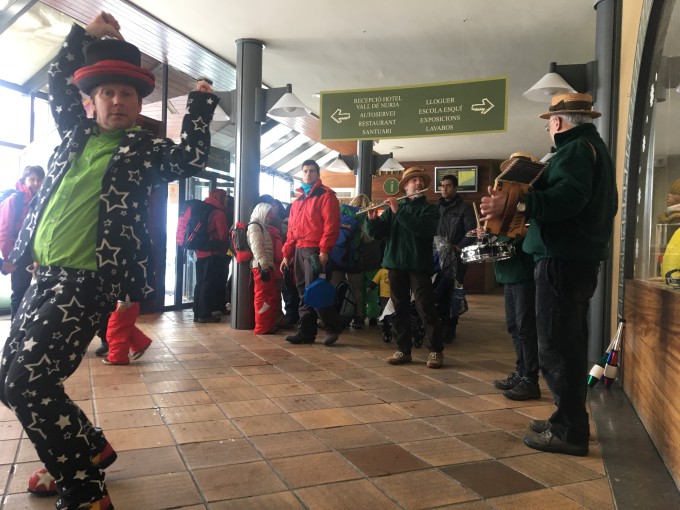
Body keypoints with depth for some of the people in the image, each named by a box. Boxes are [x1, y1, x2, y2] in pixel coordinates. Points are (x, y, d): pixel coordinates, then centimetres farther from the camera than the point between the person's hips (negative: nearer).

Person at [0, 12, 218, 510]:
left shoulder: (147, 148, 1)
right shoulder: (78, 131, 17)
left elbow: (192, 159, -14)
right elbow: (58, 81, 30)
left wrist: (201, 103, -11)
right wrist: (85, 35, 21)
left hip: (87, 281, -8)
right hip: (45, 276, 8)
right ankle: (89, 449, 31)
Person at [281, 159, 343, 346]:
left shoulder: (326, 196, -3)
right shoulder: (297, 201, 21)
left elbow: (331, 225, -13)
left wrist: (324, 250, -21)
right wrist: (287, 254, 15)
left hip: (315, 250, -8)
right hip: (299, 251, 8)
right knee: (303, 293, 8)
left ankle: (333, 327, 5)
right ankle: (306, 332, 14)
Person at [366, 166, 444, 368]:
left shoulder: (430, 209, 4)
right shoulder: (393, 208, 12)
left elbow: (423, 229, -18)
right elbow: (376, 233, 7)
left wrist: (399, 212, -18)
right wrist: (373, 218, -13)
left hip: (419, 266, -3)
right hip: (396, 264, 3)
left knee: (425, 309, -5)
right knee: (400, 309, 6)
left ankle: (436, 351, 4)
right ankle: (404, 350, 15)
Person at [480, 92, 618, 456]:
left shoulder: (576, 149, -12)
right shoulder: (595, 148, 21)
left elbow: (568, 196, -29)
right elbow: (606, 205, 29)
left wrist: (512, 204, -34)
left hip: (562, 259, -11)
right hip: (582, 257, 11)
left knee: (557, 345, -6)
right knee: (570, 342, 16)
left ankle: (570, 431, 0)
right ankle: (569, 419, 26)